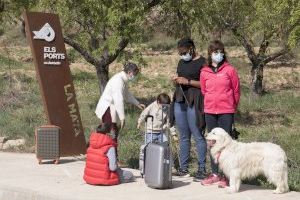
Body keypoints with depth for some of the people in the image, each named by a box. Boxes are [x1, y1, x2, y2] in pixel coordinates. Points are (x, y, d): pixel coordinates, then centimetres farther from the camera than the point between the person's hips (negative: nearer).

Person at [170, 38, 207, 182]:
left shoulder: (202, 62, -5)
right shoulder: (181, 62, 18)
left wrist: (188, 81, -15)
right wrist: (176, 80, 6)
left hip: (194, 102, -7)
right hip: (180, 101, 7)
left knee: (198, 136, -7)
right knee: (183, 136, 8)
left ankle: (202, 169, -4)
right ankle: (183, 168, 11)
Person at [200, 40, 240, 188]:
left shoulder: (229, 70, -3)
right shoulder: (204, 72, 5)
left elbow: (236, 90, 3)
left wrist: (232, 107, 9)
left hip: (226, 111, -4)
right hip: (210, 111, 4)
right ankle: (215, 174, 18)